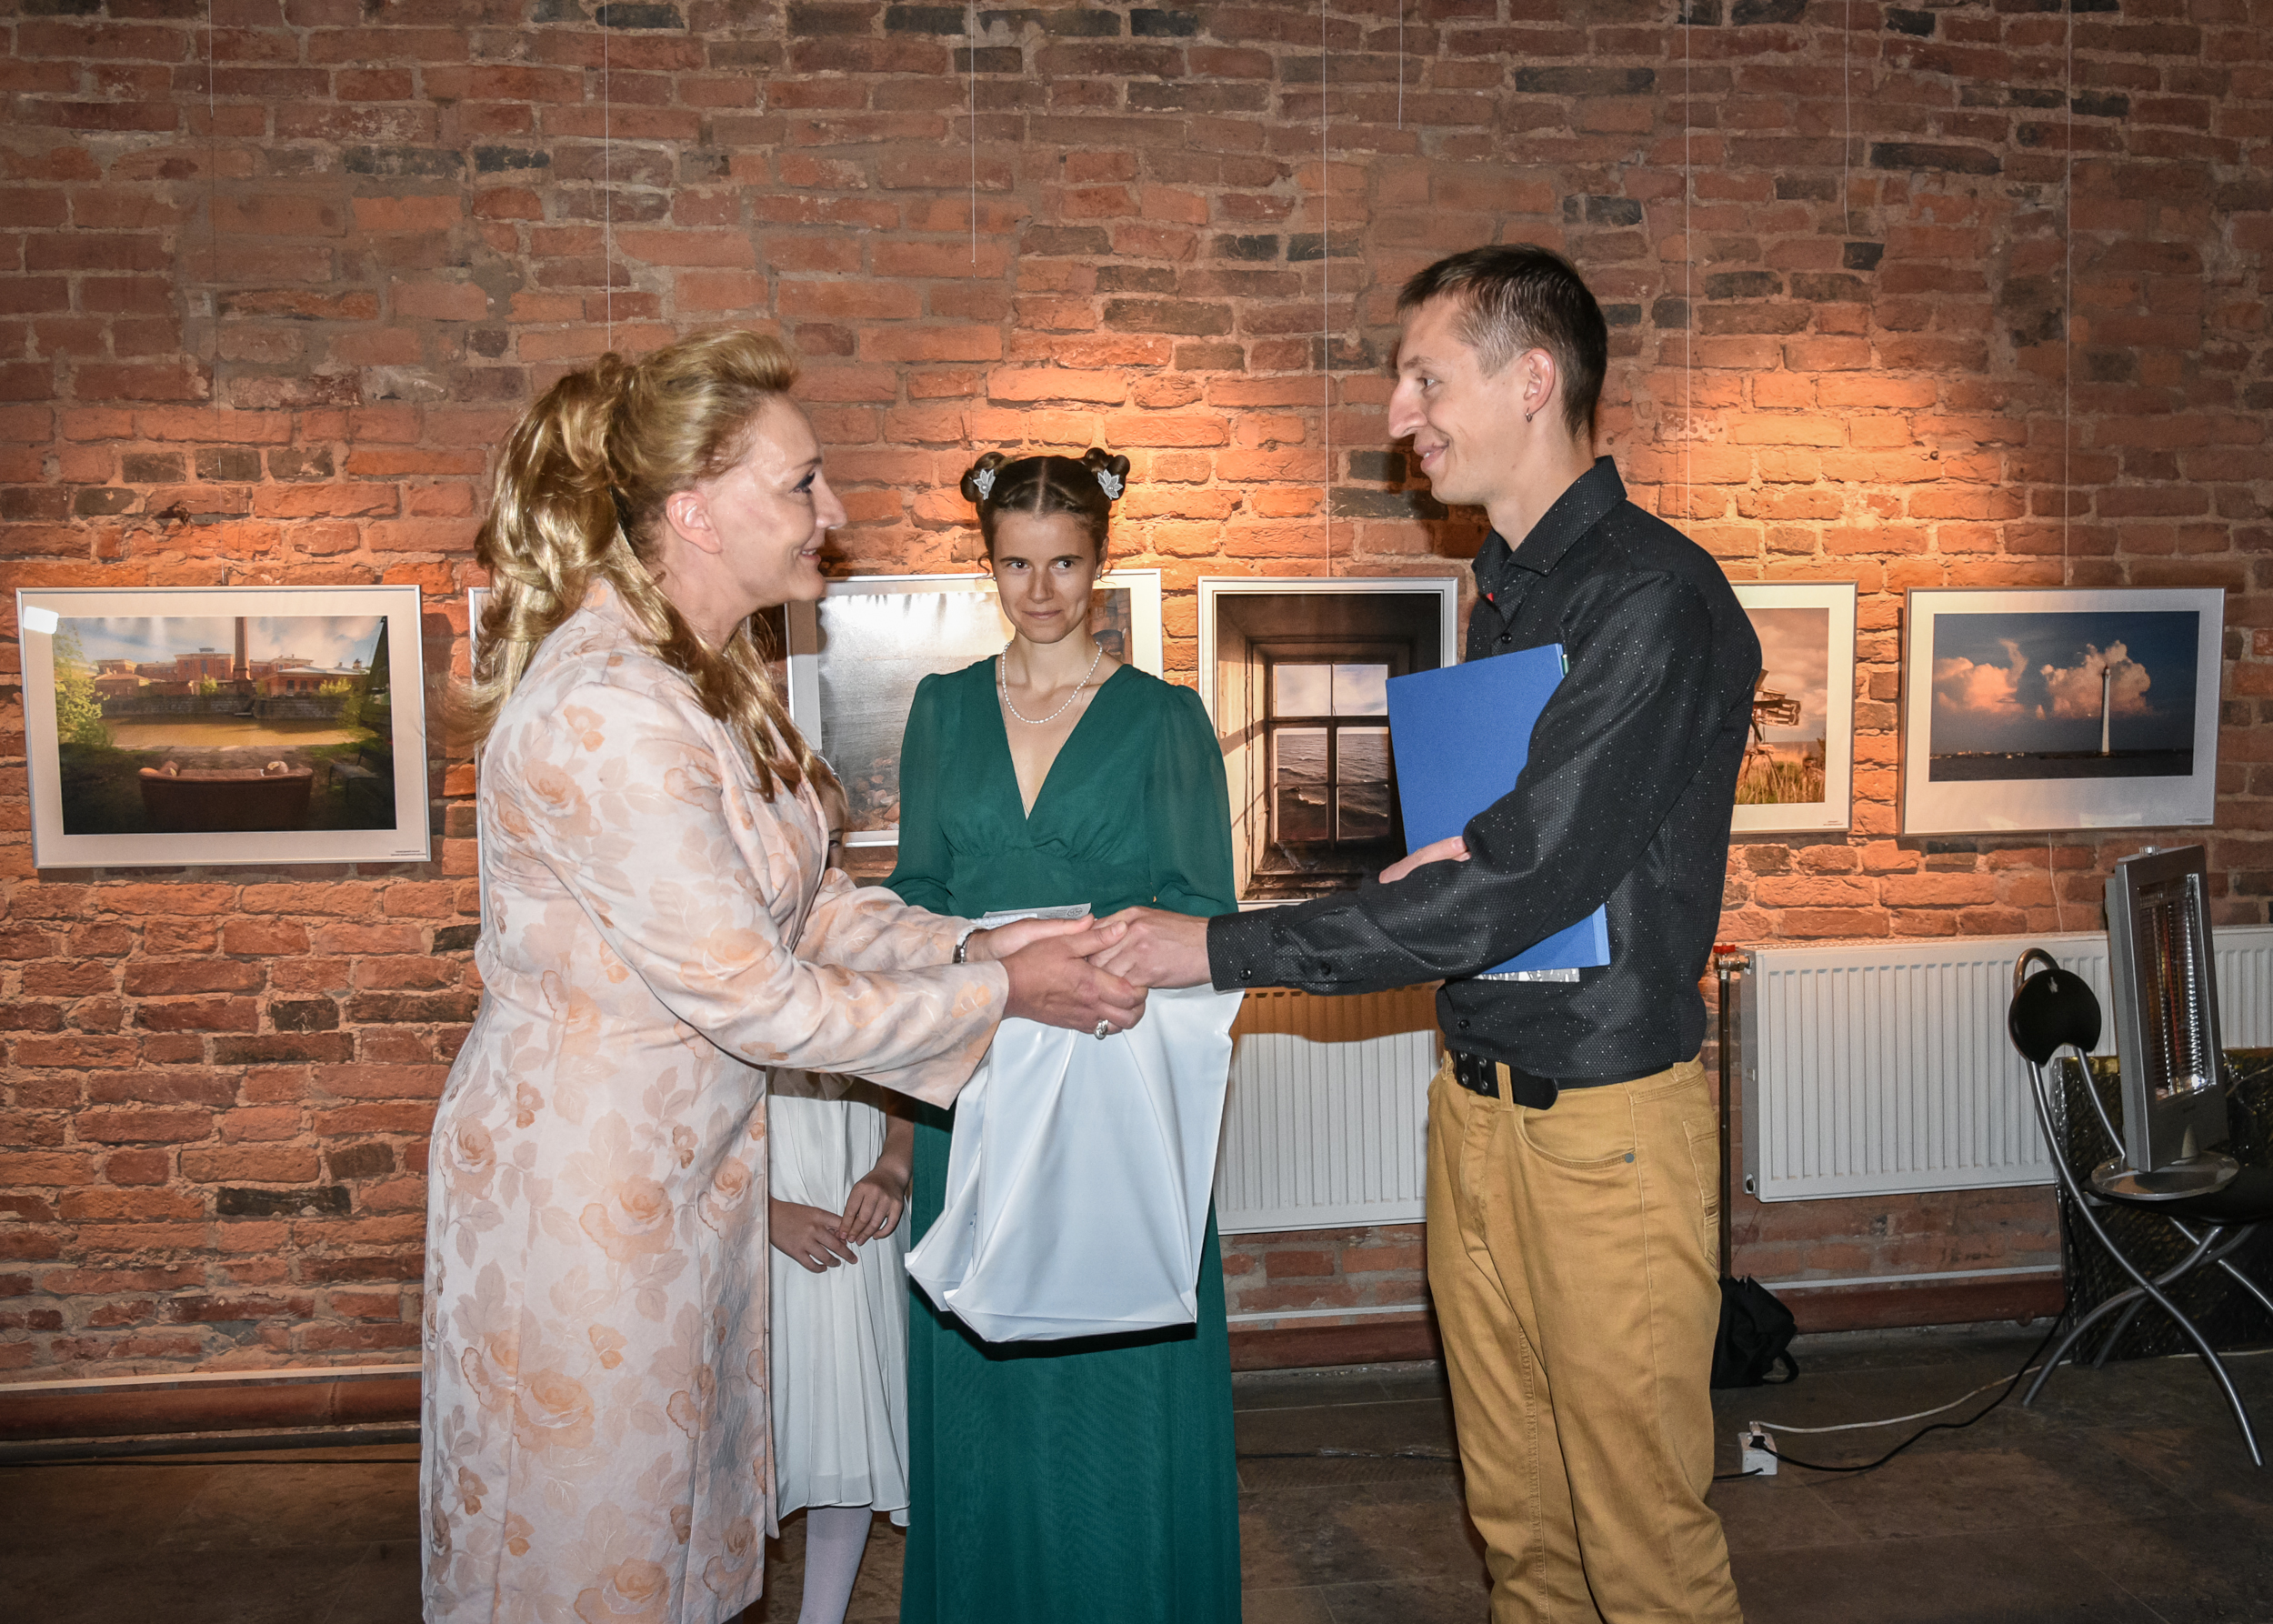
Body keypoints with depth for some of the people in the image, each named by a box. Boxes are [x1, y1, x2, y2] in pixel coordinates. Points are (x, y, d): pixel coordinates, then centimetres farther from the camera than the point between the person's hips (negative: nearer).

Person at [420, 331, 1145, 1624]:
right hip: (579, 1171, -9)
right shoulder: (604, 710, -27)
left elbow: (810, 902, 7)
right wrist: (1001, 995, -16)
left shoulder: (705, 678, 4)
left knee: (687, 1512, 22)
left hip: (685, 1159, 9)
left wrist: (979, 943, -6)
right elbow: (753, 1000, -25)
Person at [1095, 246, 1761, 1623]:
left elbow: (1526, 881, -23)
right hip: (1478, 1095, 8)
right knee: (1513, 1505, 17)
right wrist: (1432, 865, -2)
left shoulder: (1655, 596, -15)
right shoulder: (1508, 590, 14)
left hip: (1608, 1109, -8)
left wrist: (1224, 948, -20)